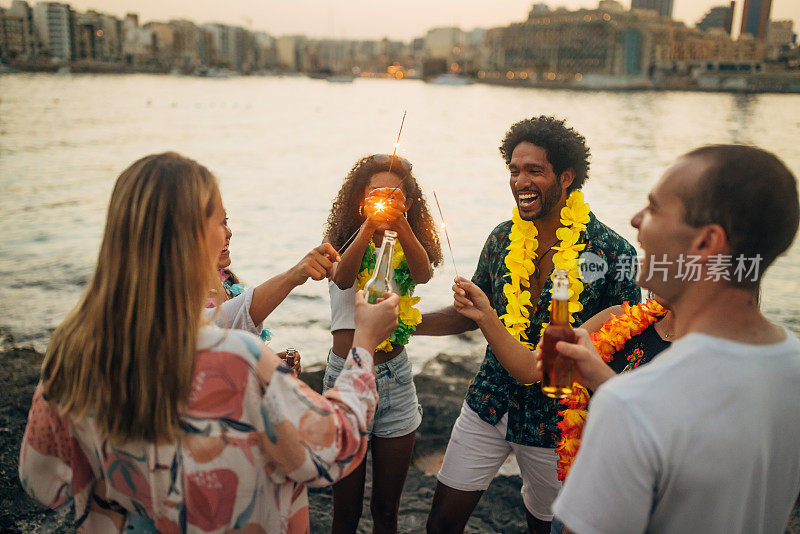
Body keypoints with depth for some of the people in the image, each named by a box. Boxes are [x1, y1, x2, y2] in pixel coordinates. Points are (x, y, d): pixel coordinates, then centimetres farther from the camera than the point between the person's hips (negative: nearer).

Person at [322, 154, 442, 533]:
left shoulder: (407, 247, 3)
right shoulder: (346, 242, -4)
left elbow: (424, 274, -20)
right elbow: (342, 278, -26)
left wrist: (399, 223, -34)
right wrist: (371, 224, -39)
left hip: (395, 377, 2)